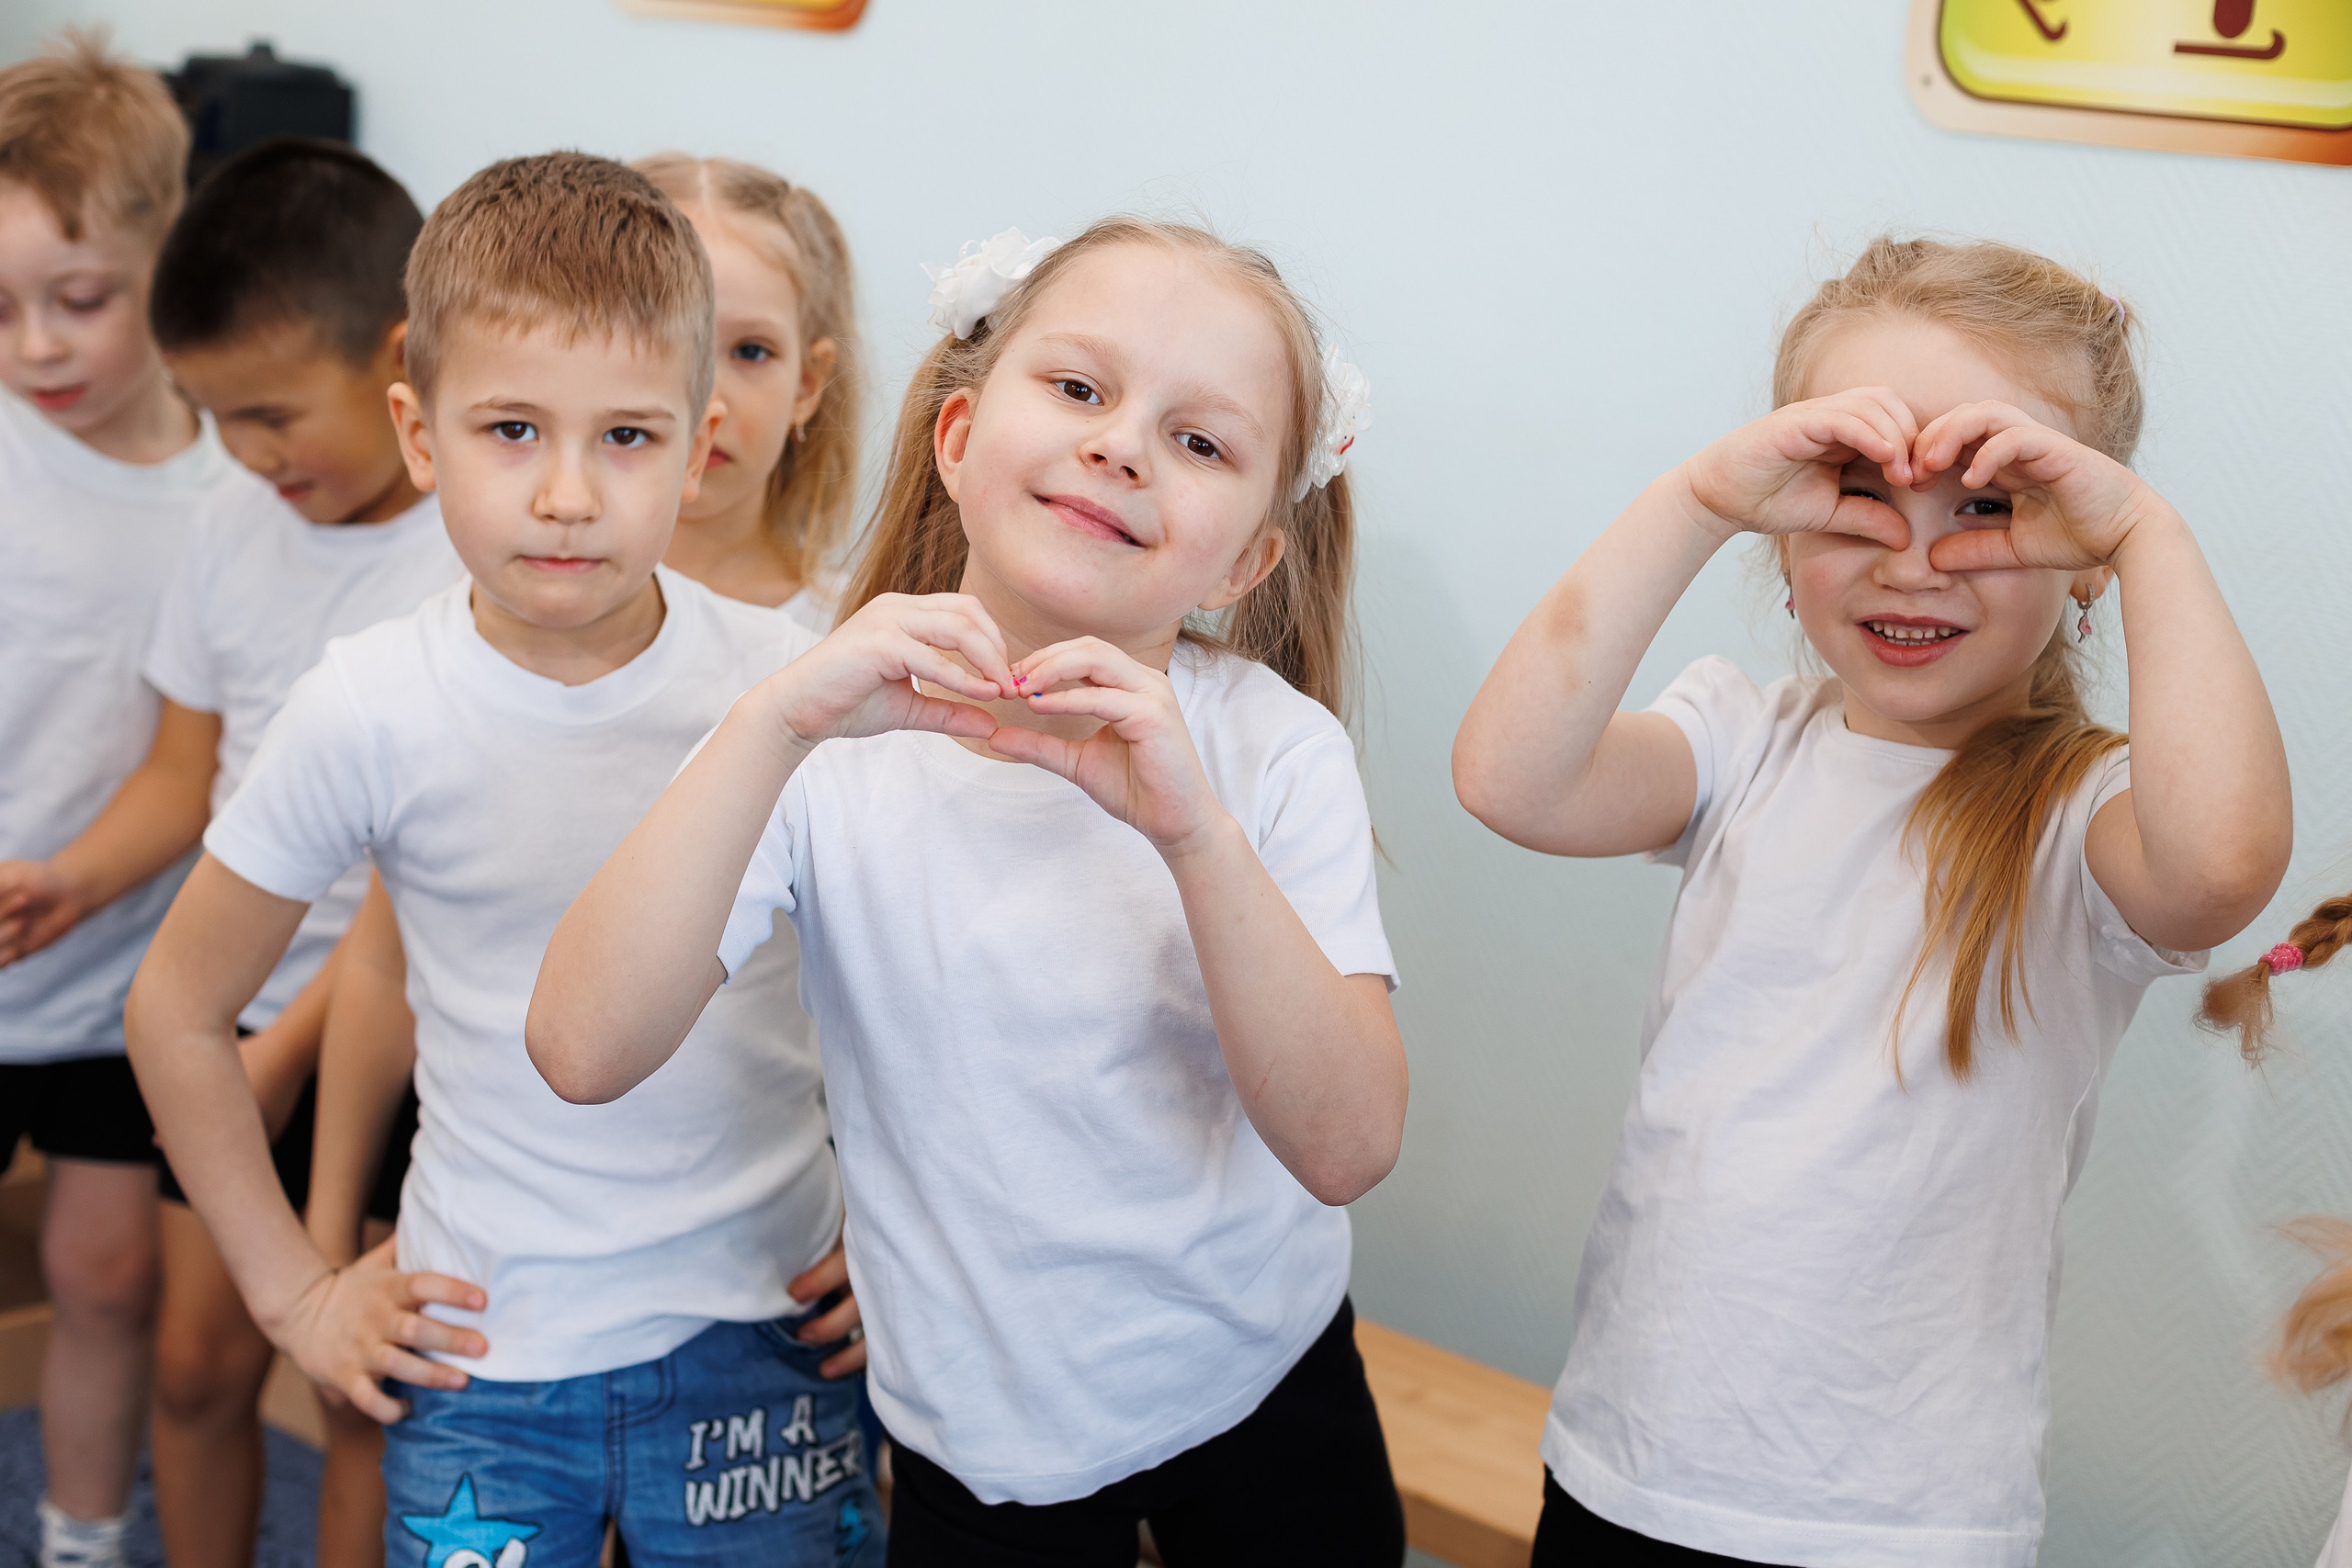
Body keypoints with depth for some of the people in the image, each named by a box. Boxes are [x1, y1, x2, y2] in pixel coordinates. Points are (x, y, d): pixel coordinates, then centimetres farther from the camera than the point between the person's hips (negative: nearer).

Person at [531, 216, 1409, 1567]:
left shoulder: (1273, 749, -13)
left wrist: (1193, 832, -35)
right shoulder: (833, 745, -13)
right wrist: (777, 727, -33)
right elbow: (587, 1054, -25)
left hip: (1269, 1396, 1)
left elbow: (1349, 1149, -22)